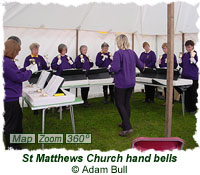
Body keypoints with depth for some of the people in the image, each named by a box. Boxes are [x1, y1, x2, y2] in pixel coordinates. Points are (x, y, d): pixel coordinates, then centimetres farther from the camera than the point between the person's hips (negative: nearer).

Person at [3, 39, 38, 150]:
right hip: (10, 98, -11)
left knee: (18, 116, 25)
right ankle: (10, 146, 20)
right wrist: (31, 71, -9)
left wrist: (27, 69, 11)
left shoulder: (7, 61, 9)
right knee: (11, 121, 3)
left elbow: (15, 73, 20)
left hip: (12, 96, 11)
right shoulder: (7, 62, -24)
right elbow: (18, 77, -22)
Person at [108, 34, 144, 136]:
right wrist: (142, 68, 37)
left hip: (121, 83, -7)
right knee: (126, 103, 18)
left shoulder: (118, 53, -16)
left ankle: (127, 127, -5)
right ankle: (125, 123, 30)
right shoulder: (132, 53, 5)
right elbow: (140, 65, 14)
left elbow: (116, 68, -24)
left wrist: (110, 68, -1)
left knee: (119, 104, 2)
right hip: (131, 82, 7)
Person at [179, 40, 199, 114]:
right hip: (185, 76, 5)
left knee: (193, 93, 1)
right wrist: (180, 58, 0)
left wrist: (192, 56, -24)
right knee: (186, 92, 11)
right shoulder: (184, 55, 11)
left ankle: (193, 108, 12)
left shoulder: (195, 54, -5)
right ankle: (187, 107, 23)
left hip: (193, 77, -5)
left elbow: (195, 64, -14)